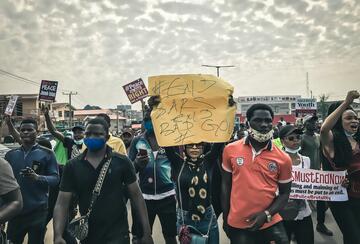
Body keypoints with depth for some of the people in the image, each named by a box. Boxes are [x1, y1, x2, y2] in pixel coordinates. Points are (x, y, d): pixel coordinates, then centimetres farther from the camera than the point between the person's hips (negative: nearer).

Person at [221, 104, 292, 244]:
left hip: (271, 224, 0)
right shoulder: (230, 150, -4)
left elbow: (284, 193, 3)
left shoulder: (283, 158, -5)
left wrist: (266, 214, -12)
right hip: (237, 225, 0)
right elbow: (226, 185, 4)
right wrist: (225, 218, 5)